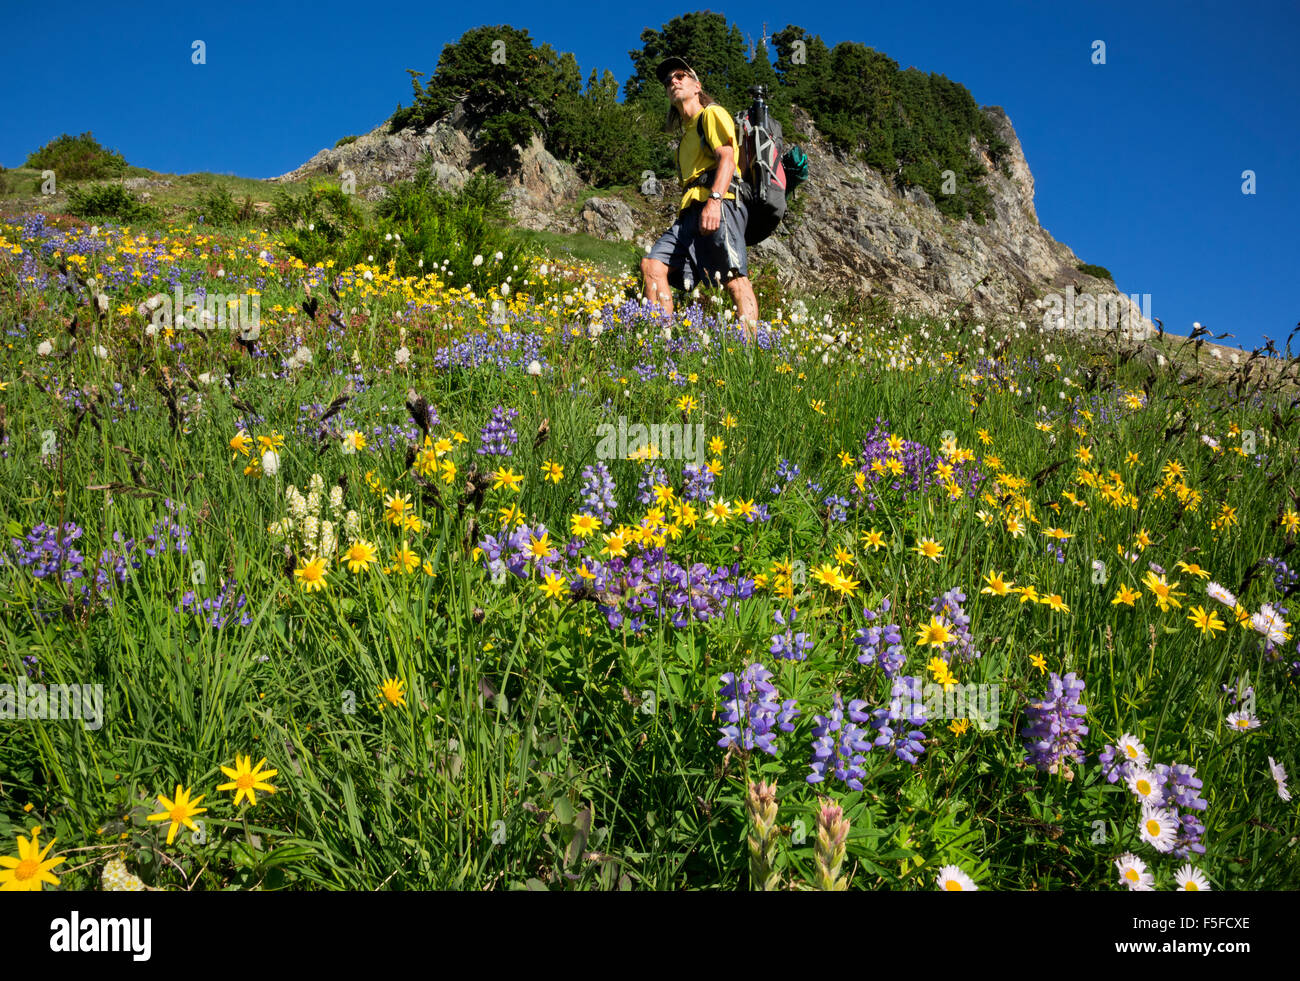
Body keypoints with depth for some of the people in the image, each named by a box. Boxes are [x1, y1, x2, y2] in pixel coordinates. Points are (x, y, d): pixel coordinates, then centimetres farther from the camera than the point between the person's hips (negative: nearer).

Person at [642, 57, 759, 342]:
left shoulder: (712, 113, 8)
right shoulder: (686, 132, 34)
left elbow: (726, 157, -8)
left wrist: (714, 200, -23)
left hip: (718, 204, -9)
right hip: (690, 211, 9)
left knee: (735, 278, -19)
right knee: (653, 265, -8)